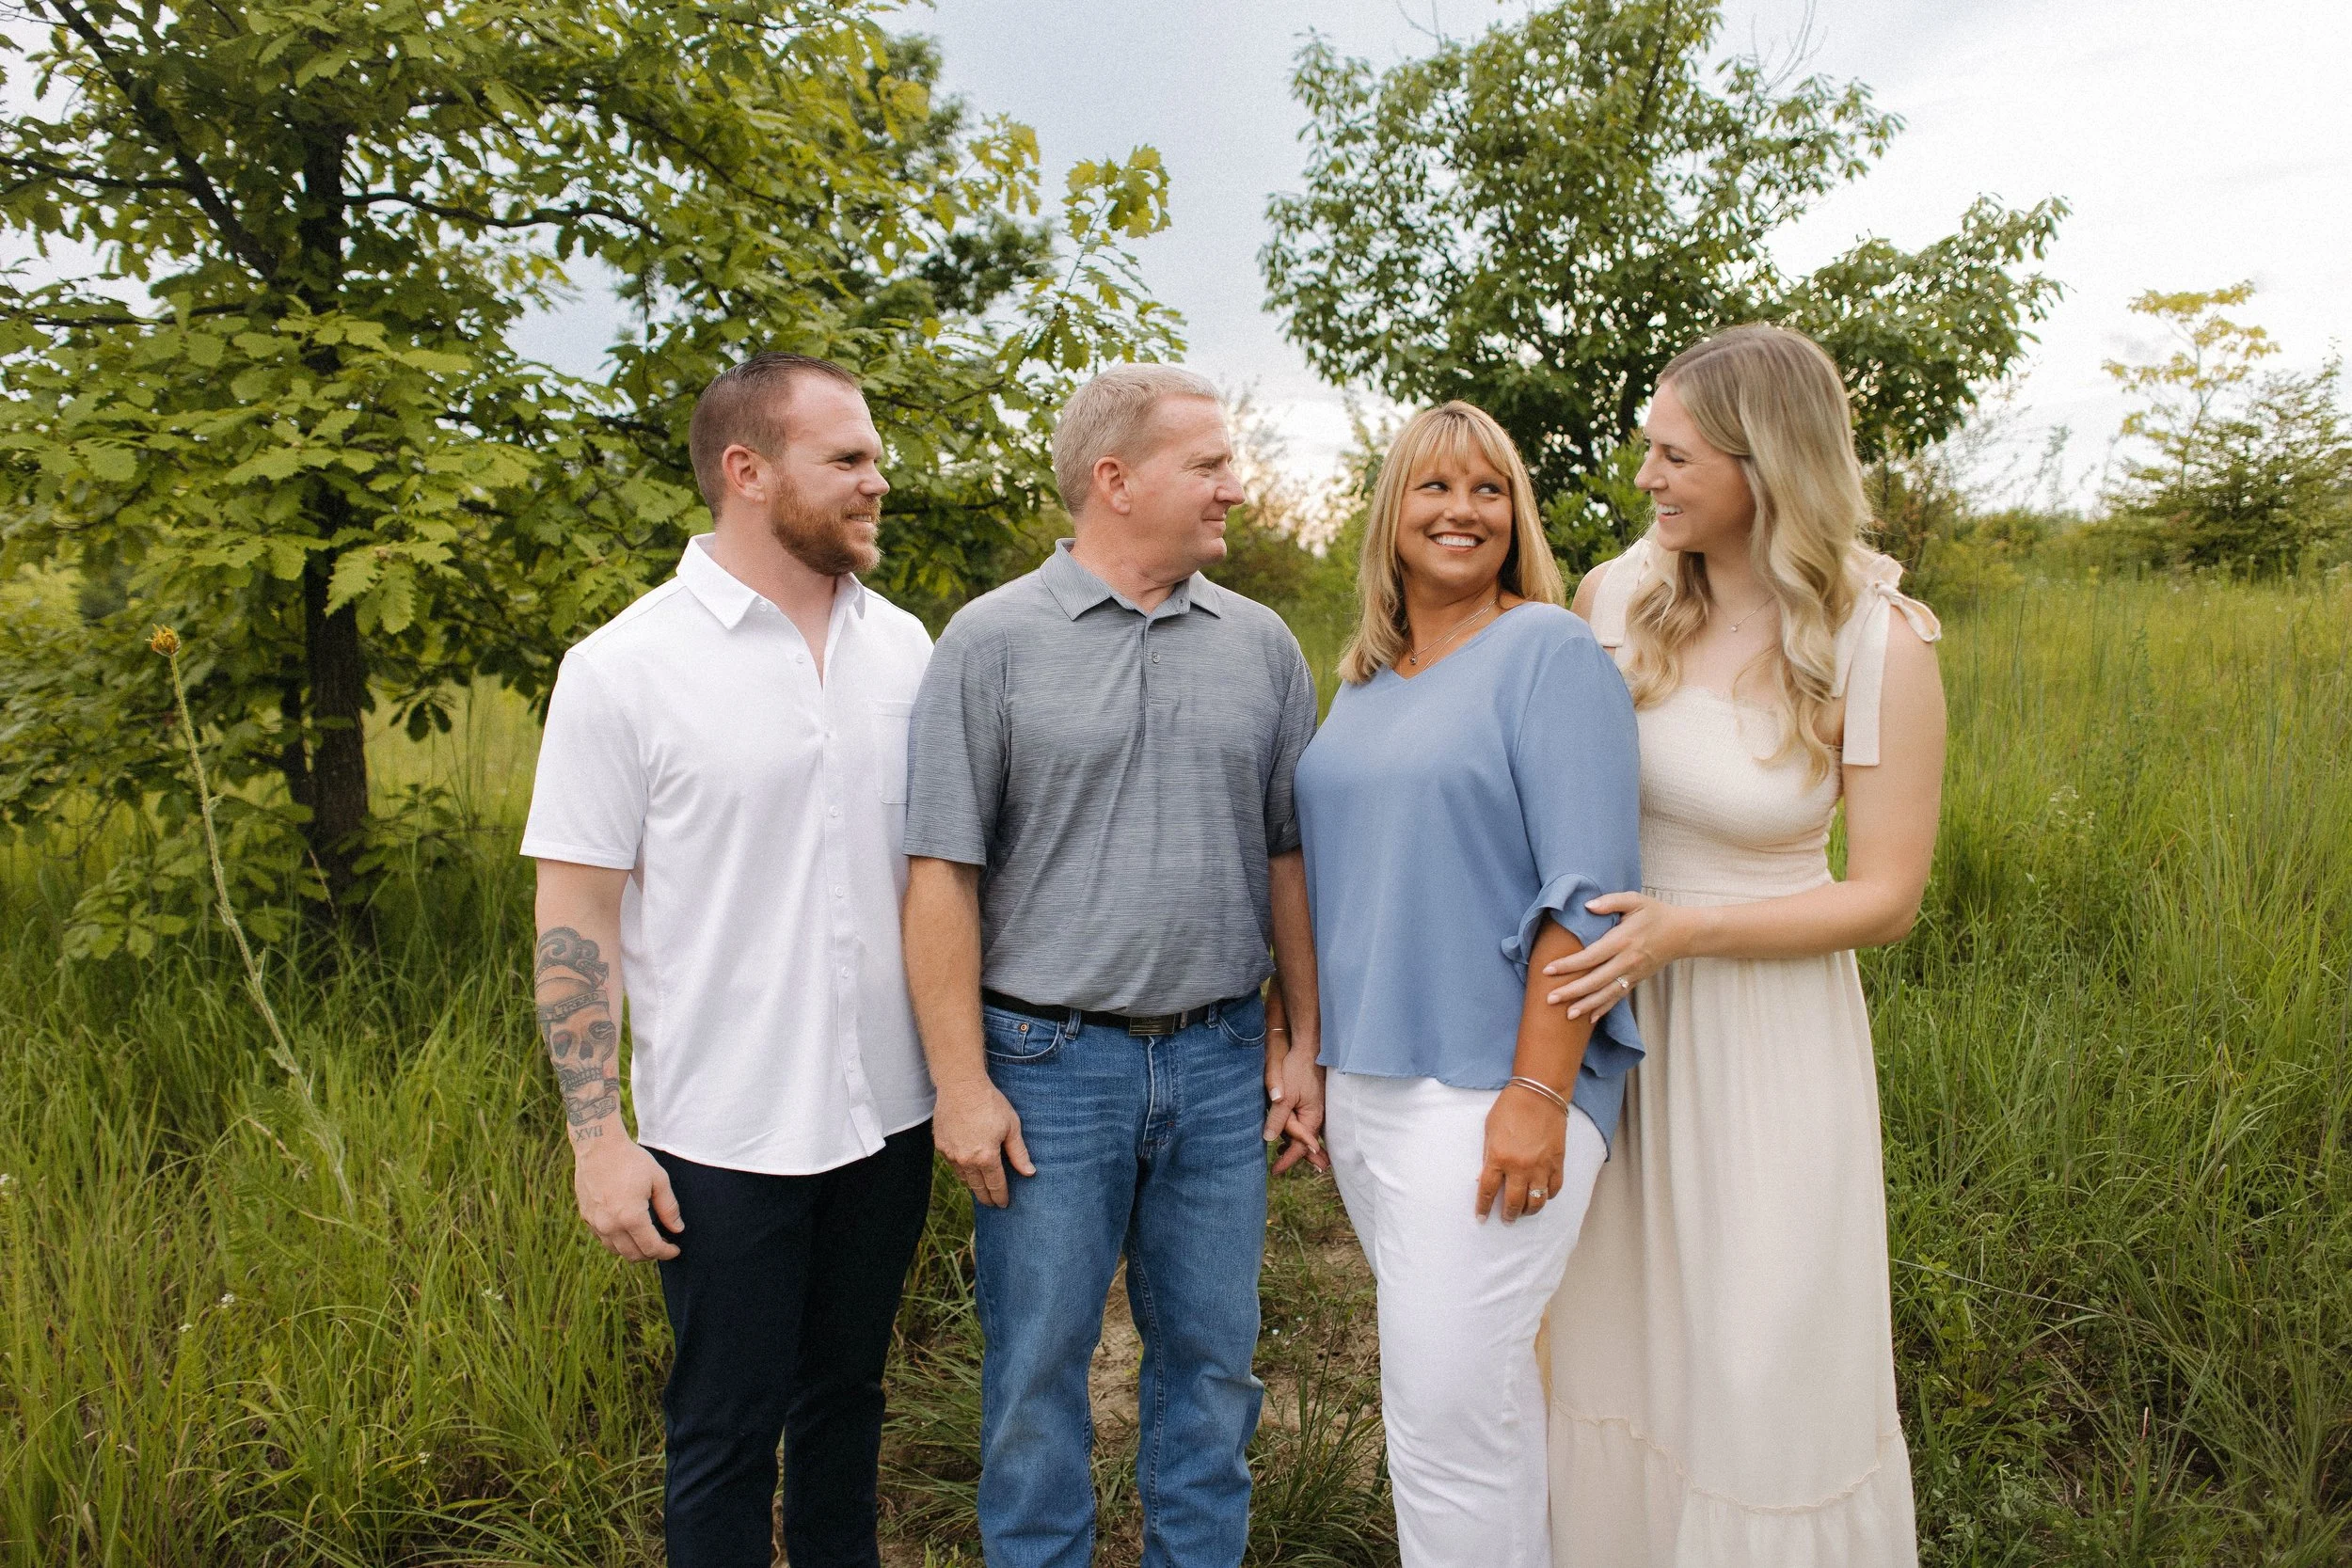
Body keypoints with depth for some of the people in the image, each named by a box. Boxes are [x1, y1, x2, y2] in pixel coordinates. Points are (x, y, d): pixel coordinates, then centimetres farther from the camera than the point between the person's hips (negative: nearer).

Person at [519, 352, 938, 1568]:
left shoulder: (903, 647, 3)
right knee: (727, 1431, 12)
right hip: (725, 1137, -4)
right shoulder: (624, 668, -10)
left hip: (888, 1112, 4)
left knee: (847, 1393, 22)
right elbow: (576, 917, -8)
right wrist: (598, 1137, -11)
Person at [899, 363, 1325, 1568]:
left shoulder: (1262, 645, 6)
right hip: (1049, 1064, -3)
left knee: (1211, 1362, 16)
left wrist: (1302, 1040, 6)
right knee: (1037, 1369, 11)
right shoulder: (992, 640, -5)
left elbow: (1289, 857, 9)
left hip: (1220, 1062, 3)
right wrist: (962, 1082, -9)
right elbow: (943, 872, -7)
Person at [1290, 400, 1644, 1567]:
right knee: (1454, 1372, 17)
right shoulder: (1363, 679, 13)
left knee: (1448, 1396, -3)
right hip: (1362, 1074, 7)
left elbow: (1587, 892, -14)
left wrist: (1539, 1093, -19)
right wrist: (1307, 1046, 16)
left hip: (1483, 1084, -7)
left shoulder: (1549, 651, -7)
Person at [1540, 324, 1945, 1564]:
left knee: (1772, 1367, 7)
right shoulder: (1616, 595, -5)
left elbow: (1888, 900, -11)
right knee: (1619, 1331, 18)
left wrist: (1689, 927, -23)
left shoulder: (1880, 647, -15)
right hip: (1618, 1012, 4)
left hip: (1767, 1025, -3)